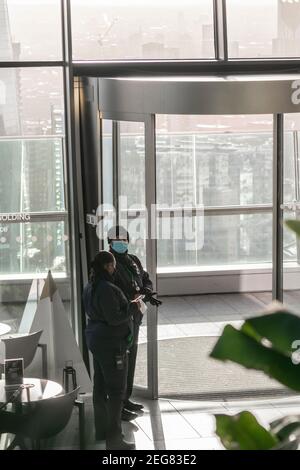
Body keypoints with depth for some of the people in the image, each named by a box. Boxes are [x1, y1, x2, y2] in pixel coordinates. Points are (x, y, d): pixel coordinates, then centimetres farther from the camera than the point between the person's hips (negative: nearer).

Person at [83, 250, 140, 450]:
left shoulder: (90, 288, 9)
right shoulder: (107, 289, -22)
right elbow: (114, 318, -25)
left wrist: (128, 307, 12)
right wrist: (133, 308, -11)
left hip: (96, 340, 10)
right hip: (111, 343, -10)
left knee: (100, 387, 17)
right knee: (116, 390, -5)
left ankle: (102, 430, 29)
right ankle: (114, 438, -3)